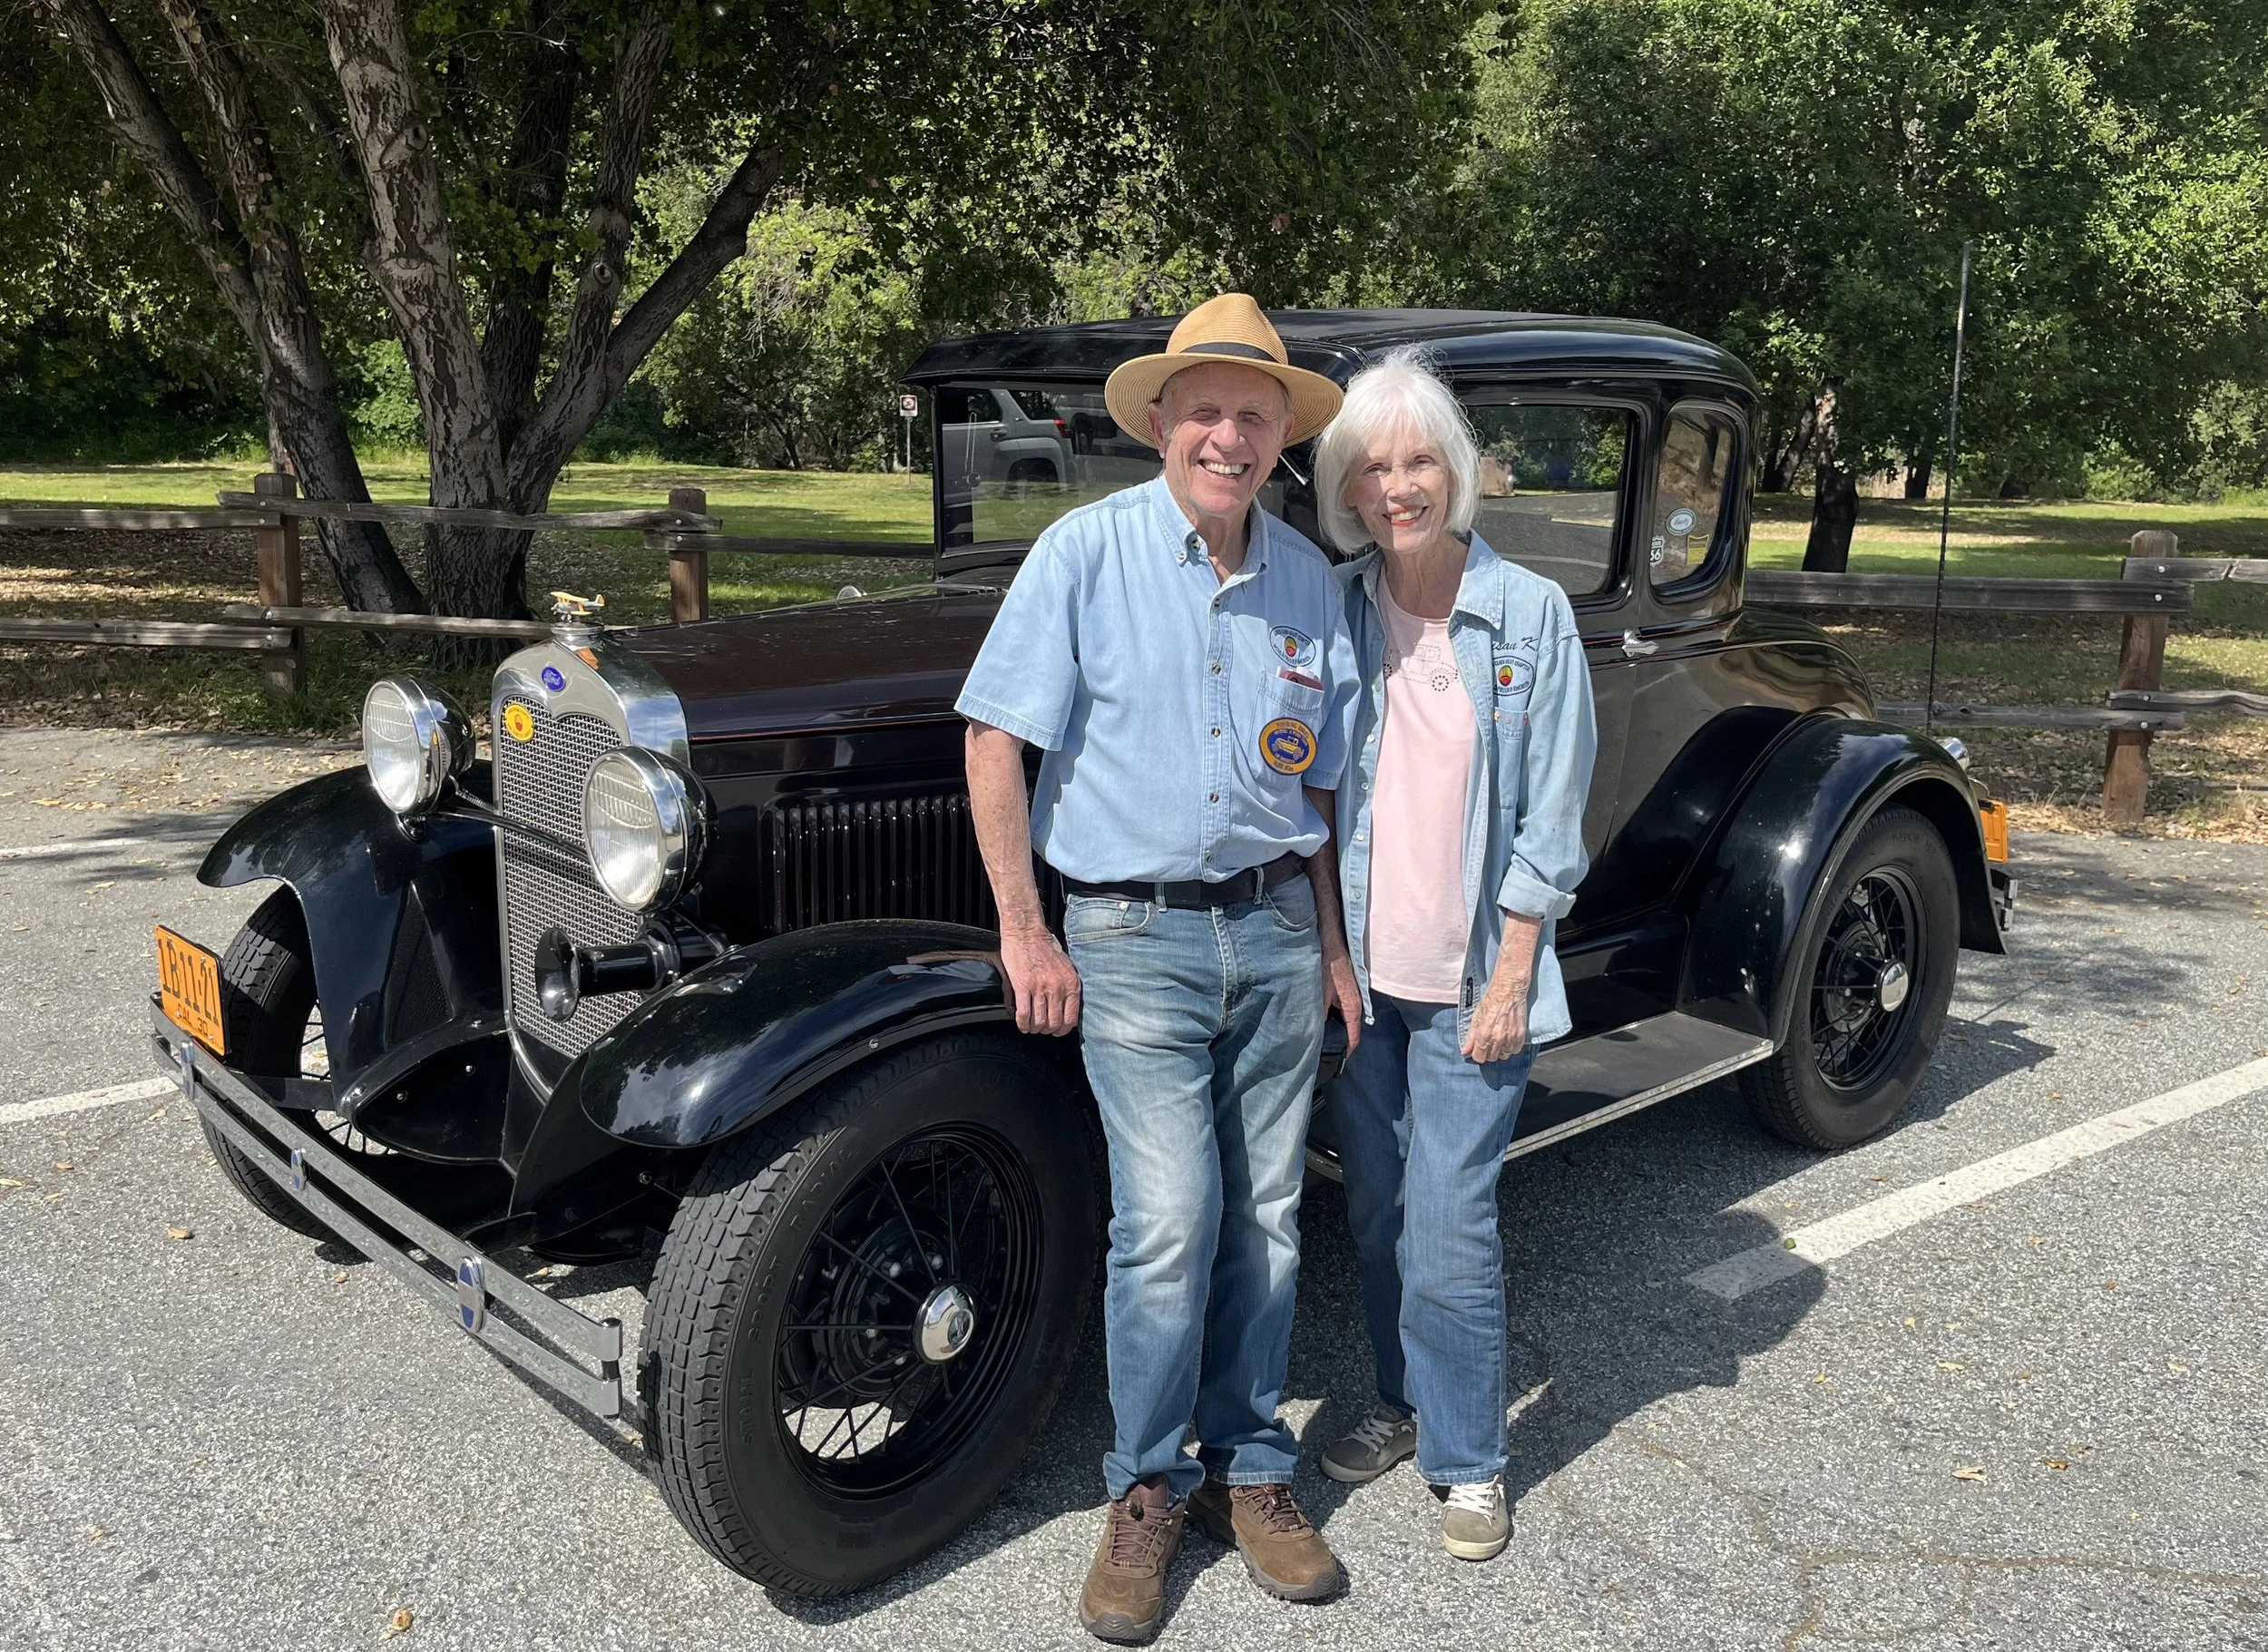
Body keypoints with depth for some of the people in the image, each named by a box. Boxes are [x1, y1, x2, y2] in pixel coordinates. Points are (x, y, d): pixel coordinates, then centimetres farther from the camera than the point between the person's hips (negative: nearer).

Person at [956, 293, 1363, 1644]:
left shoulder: (1308, 579, 7)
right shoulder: (1087, 551, -7)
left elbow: (1314, 780, 14)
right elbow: (998, 740, -7)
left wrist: (1331, 945, 12)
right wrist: (1024, 933, -9)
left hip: (1276, 929, 4)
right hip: (1135, 933, -4)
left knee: (1265, 1217, 10)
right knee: (1169, 1219, -8)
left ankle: (1251, 1472, 26)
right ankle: (1148, 1487, 14)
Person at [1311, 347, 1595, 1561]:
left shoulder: (1532, 614, -6)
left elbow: (1552, 818, -5)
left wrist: (1510, 982, -9)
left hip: (1470, 980, -3)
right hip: (1355, 963, 3)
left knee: (1449, 1226, -3)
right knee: (1375, 1214, 14)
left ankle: (1468, 1463, 17)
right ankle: (1406, 1404, 35)